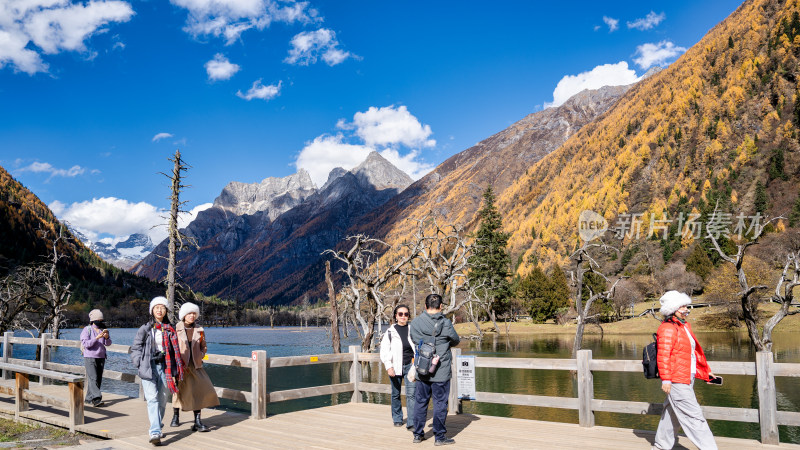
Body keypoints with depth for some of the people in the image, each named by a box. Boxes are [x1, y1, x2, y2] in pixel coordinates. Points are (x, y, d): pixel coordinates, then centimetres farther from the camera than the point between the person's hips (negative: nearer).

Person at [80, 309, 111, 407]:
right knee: (93, 378, -15)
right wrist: (97, 338, -23)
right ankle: (96, 399, -22)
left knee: (98, 379, 4)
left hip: (101, 357, 5)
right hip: (90, 357, -5)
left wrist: (107, 337, -16)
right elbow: (85, 344, -14)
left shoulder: (103, 329, 12)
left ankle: (89, 399, 14)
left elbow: (108, 343, 5)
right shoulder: (87, 330, -3)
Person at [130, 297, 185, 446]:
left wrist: (174, 372, 9)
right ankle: (155, 433, -19)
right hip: (148, 367, -2)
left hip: (164, 367, 3)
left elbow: (175, 351, 14)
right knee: (152, 399, -14)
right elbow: (135, 349, 8)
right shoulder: (145, 329, 6)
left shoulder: (170, 330, 11)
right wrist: (140, 365, -5)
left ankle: (157, 428, 26)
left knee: (162, 400, 6)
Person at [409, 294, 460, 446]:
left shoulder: (415, 323, -3)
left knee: (421, 402, 14)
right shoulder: (445, 323, -12)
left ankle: (418, 434, 23)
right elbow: (455, 341, 3)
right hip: (441, 372, -4)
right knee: (440, 403, 6)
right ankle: (440, 436, 12)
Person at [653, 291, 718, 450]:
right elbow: (663, 355, -21)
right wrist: (665, 379, -25)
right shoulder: (668, 328, -14)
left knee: (672, 413, 17)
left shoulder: (684, 326, 17)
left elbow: (694, 353, 25)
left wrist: (705, 372, 23)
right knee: (694, 416, -7)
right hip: (677, 381, -10)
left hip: (687, 380, 10)